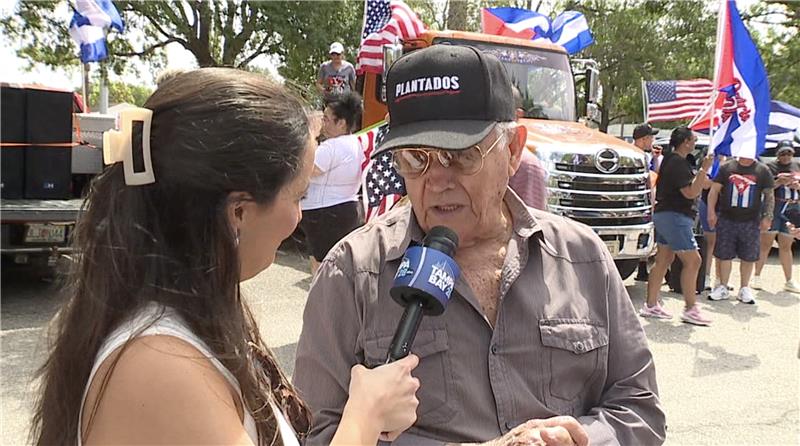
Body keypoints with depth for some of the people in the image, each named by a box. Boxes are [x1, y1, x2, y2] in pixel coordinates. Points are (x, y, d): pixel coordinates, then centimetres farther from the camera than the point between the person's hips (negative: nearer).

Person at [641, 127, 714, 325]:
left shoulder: (670, 159, 16)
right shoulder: (678, 163, -16)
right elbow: (691, 192, -21)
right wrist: (703, 169, -22)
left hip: (665, 214, 11)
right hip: (674, 217, -11)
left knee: (664, 259, 11)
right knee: (692, 261, -8)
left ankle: (651, 305, 13)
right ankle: (690, 309, -4)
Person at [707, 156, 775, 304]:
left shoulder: (762, 170, 4)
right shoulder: (727, 167, 3)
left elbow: (769, 195, 5)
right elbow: (714, 190, 3)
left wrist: (767, 217, -4)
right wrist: (711, 212, -6)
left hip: (751, 222, 0)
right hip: (726, 220, 0)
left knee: (748, 257, 5)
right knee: (724, 255, 4)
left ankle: (744, 289, 18)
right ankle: (723, 288, 16)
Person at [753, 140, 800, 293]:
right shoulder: (770, 167, -1)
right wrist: (779, 182, -21)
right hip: (773, 208, -4)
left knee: (786, 247, 10)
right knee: (765, 243, -4)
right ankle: (757, 277, 3)